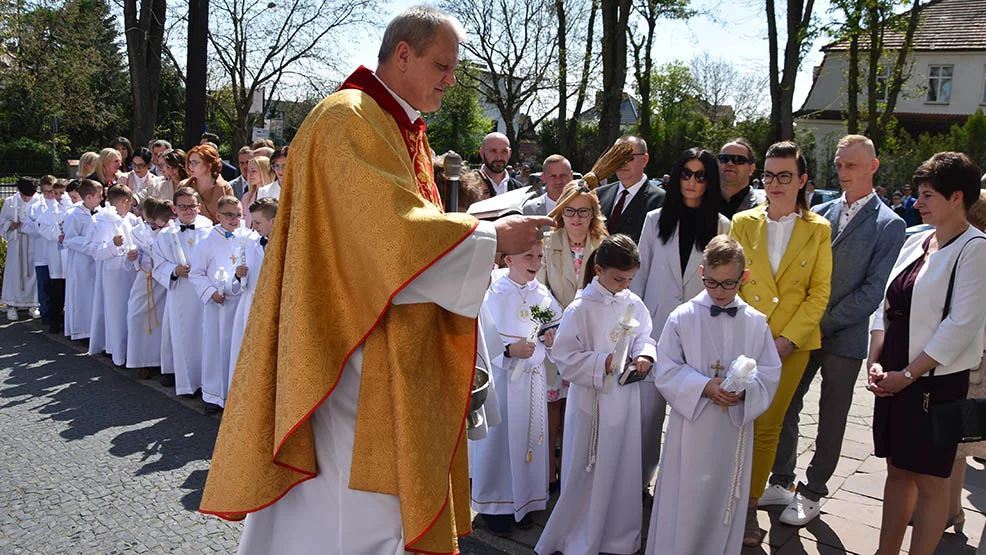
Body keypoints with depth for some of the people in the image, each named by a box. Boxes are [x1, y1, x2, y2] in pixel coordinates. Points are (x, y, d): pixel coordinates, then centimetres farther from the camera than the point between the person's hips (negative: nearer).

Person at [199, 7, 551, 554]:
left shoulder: (403, 130, 18)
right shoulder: (350, 119, -13)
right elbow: (396, 229, -22)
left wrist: (486, 238, 5)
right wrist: (490, 236, -16)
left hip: (394, 355, 10)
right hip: (353, 348, -10)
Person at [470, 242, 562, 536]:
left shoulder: (542, 295, 2)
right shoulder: (490, 294, -12)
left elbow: (555, 339, 11)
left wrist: (553, 341, -11)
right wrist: (509, 350, -23)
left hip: (531, 380, 4)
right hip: (498, 379, -4)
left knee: (529, 438, 12)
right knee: (497, 440, 5)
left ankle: (524, 500, 31)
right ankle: (494, 504, 24)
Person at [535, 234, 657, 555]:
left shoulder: (634, 304, 0)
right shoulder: (580, 309, -14)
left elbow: (645, 337, 12)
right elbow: (565, 359, -14)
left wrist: (645, 356, -9)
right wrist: (604, 363, -25)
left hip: (625, 400, 5)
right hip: (591, 402, -5)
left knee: (623, 468, 16)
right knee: (587, 474, 6)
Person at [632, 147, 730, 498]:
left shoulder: (722, 227, 2)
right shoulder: (655, 220, 6)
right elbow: (641, 272, 8)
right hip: (657, 326, 1)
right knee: (649, 406, 3)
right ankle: (640, 479, 18)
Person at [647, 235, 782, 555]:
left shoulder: (755, 323, 1)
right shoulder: (682, 317, -5)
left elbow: (770, 373, 3)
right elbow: (666, 371, -5)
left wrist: (745, 390, -17)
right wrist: (704, 387, -19)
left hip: (736, 427, 2)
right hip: (691, 424, -2)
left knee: (726, 498, 13)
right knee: (684, 497, 4)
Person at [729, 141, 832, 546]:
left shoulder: (818, 230, 3)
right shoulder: (743, 223, 5)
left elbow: (819, 292, 0)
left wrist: (787, 340, -9)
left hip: (792, 344, 0)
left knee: (767, 428, 6)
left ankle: (749, 508, 18)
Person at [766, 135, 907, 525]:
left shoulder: (889, 224, -5)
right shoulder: (818, 214, 8)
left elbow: (873, 291, -10)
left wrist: (823, 323, -13)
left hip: (845, 336, -4)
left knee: (831, 419, 9)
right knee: (785, 407, 9)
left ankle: (812, 493, 22)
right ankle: (782, 482, 25)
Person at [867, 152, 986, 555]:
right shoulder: (916, 242, 10)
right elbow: (887, 306, 11)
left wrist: (907, 374, -15)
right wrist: (876, 363, 0)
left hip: (937, 381, -7)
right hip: (894, 379, 7)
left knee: (929, 483, 5)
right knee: (898, 470, 16)